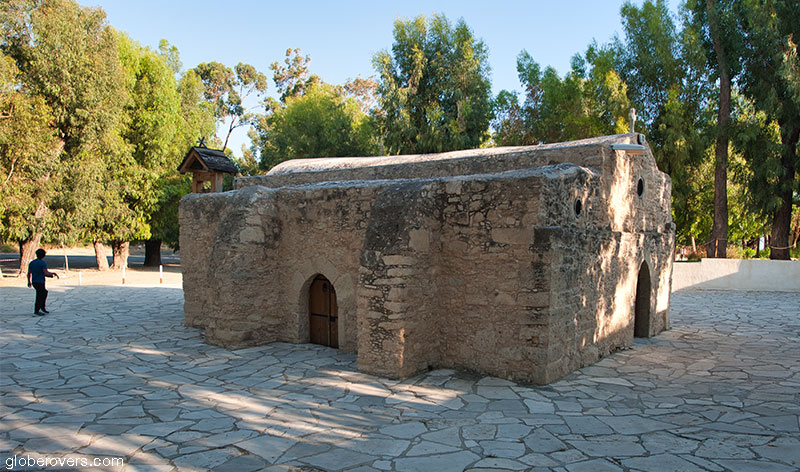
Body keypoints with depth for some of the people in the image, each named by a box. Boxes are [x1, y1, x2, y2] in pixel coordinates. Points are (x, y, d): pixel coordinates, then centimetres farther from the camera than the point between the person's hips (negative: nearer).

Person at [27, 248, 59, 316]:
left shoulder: (32, 262, 9)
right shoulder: (43, 263, -13)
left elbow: (29, 273, 13)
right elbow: (46, 273, -20)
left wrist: (29, 281, 22)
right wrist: (53, 273, -4)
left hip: (34, 282, 8)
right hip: (40, 282, -8)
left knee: (44, 292, 23)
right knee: (39, 296, 0)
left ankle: (42, 307, 25)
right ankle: (36, 311, 5)